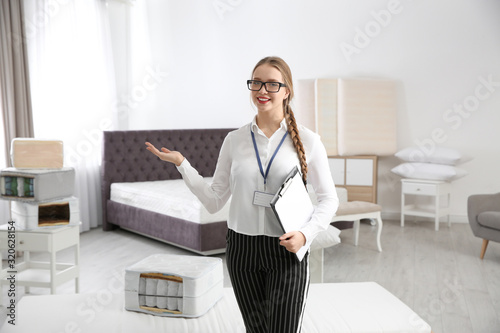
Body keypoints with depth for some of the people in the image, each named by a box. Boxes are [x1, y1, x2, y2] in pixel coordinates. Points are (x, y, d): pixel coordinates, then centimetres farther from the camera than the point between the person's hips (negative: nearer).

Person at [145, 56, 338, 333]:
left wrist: (305, 234, -14)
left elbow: (328, 199, 2)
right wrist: (181, 164, -4)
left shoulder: (307, 141, -4)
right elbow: (214, 201, 3)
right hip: (242, 248, 3)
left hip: (286, 251, -2)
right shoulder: (235, 140, 3)